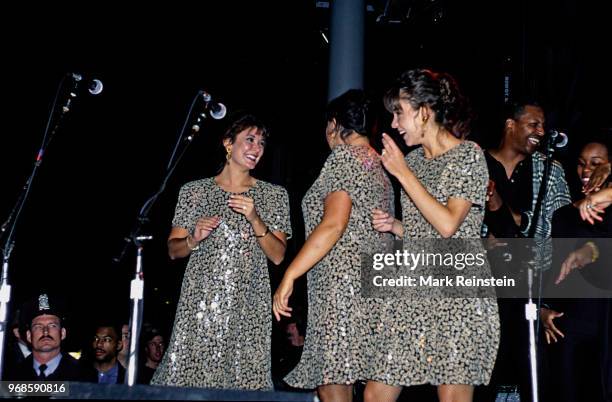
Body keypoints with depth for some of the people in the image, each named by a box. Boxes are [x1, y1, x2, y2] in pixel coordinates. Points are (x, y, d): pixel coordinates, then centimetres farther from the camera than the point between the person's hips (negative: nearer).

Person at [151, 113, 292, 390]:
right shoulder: (194, 191, 9)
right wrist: (194, 239, -8)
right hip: (200, 302, 0)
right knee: (186, 375, -7)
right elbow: (173, 250, 12)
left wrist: (255, 220, -10)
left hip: (247, 306, 0)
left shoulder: (274, 195, 10)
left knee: (243, 380, -8)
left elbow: (278, 256, 4)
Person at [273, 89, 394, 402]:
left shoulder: (344, 156, -6)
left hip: (340, 285, -9)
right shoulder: (378, 164, 19)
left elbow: (333, 225, -18)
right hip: (370, 286, 9)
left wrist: (289, 276, -19)